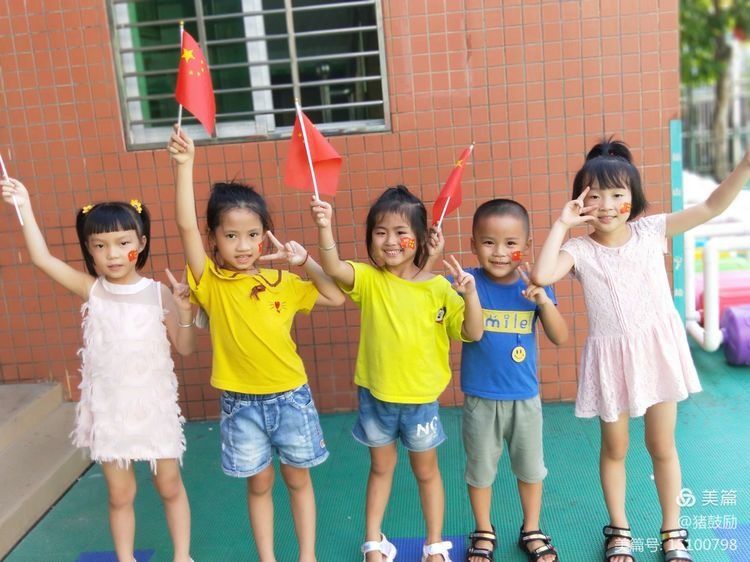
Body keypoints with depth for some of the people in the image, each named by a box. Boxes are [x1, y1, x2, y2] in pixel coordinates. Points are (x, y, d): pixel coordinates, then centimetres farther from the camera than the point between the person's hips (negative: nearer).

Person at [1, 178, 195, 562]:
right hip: (108, 408, 1)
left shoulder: (158, 293, -7)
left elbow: (185, 348, -4)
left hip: (153, 405, 0)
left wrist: (184, 311, -20)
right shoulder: (91, 290, -5)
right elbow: (42, 258, -14)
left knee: (170, 486, 13)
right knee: (119, 494, 12)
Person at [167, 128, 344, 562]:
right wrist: (185, 166, -30)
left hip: (290, 396, 2)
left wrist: (305, 261, -11)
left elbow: (337, 297, 0)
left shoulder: (282, 283, -1)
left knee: (298, 479, 15)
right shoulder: (212, 282, -8)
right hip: (241, 402, -1)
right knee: (259, 484, 14)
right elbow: (186, 226, -21)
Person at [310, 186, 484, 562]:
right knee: (380, 468, 20)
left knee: (426, 471, 18)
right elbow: (332, 267, -27)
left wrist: (470, 294, -27)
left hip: (420, 399, 0)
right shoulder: (368, 279, -8)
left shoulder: (437, 288, -10)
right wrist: (325, 228, -43)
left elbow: (473, 333, -11)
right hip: (374, 395, 1)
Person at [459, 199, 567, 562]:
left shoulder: (534, 285, -7)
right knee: (480, 469, 16)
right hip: (479, 399, -1)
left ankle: (532, 532, 41)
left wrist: (544, 301, -23)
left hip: (525, 398, 2)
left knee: (530, 468, 19)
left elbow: (559, 337, -8)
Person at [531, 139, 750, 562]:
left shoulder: (651, 230, -4)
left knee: (662, 447, 15)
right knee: (614, 449, 15)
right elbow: (542, 276, -28)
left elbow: (712, 207, -7)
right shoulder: (580, 249, -10)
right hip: (612, 356, -1)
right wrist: (562, 224, -22)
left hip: (657, 348, 2)